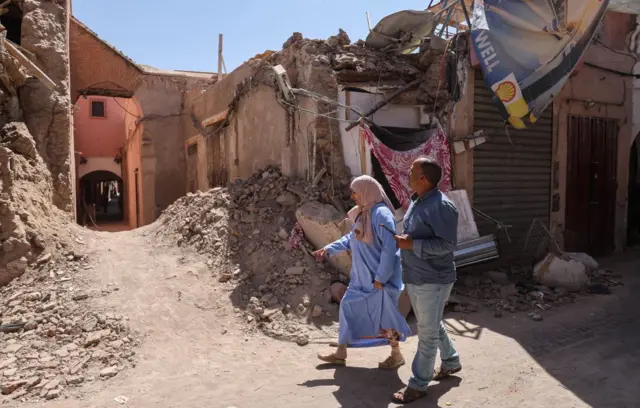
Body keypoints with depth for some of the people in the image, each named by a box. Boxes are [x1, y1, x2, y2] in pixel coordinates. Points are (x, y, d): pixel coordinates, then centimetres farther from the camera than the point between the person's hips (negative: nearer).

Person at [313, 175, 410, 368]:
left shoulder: (381, 214, -22)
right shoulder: (363, 213, 6)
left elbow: (389, 248, -24)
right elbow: (351, 238, 17)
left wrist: (380, 278, -21)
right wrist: (328, 249, 9)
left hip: (380, 278, -9)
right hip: (362, 277, 9)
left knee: (385, 315, 7)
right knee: (348, 306, 14)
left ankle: (396, 355, 30)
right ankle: (341, 353, 28)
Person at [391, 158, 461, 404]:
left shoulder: (441, 206, -22)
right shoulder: (416, 201, 7)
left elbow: (448, 244, -24)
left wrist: (412, 245, -27)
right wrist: (404, 250, 18)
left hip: (432, 280, -9)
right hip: (414, 277, 9)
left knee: (427, 332, 5)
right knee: (431, 325, 24)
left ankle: (418, 385, 17)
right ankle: (451, 361, 45)